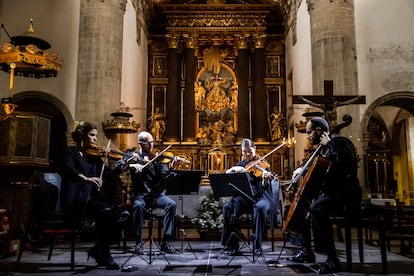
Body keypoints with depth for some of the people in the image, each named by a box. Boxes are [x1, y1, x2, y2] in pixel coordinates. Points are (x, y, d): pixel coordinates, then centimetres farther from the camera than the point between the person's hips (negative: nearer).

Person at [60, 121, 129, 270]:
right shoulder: (71, 152, 0)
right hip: (77, 200, -6)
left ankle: (99, 250, 4)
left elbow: (107, 175, 8)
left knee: (123, 215, -13)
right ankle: (102, 253, -8)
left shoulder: (94, 156, 18)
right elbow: (68, 169, -22)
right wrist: (86, 178, -40)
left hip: (93, 197, 6)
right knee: (106, 212, -29)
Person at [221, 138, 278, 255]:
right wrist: (234, 168, -13)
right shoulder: (241, 164, 14)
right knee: (228, 207, -26)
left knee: (260, 208, -38)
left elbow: (264, 186, -11)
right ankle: (232, 244, -16)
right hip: (244, 197, 3)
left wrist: (265, 179, -33)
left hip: (260, 197, -3)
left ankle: (258, 245, -25)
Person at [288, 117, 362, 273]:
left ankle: (332, 259, -29)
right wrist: (303, 169, 15)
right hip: (330, 191, 10)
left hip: (346, 191, -10)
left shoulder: (341, 142, -11)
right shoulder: (323, 148, 16)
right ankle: (307, 251, 18)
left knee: (316, 207, -35)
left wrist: (328, 145, -24)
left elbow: (347, 162, -32)